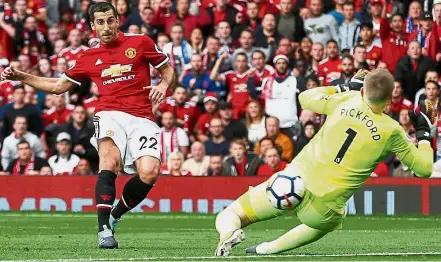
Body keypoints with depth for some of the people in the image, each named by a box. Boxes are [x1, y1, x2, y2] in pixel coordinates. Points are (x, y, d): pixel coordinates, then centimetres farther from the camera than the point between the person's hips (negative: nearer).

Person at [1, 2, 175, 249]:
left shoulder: (141, 43, 9)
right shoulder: (89, 58, 16)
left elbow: (168, 69, 19)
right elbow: (59, 86, 27)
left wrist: (164, 85, -4)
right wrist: (21, 76, 19)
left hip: (142, 119, 0)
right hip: (110, 115, 1)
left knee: (149, 173, -22)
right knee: (110, 159, -32)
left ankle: (114, 216, 4)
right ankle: (104, 229, -32)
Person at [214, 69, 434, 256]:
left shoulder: (346, 100, 2)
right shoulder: (391, 131, -3)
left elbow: (305, 98, 21)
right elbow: (424, 169, 6)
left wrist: (345, 87, 31)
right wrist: (424, 133, 21)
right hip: (324, 206, -1)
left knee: (227, 217, 13)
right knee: (332, 221, 38)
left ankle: (229, 233, -25)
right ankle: (271, 248, 17)